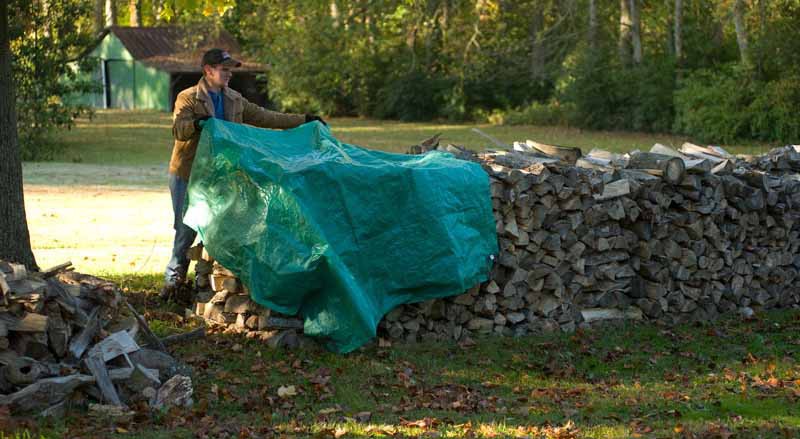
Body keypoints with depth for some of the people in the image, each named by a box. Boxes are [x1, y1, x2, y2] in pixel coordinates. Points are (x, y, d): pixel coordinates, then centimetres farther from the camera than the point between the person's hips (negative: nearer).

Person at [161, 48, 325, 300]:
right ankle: (174, 278, 8)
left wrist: (303, 121, 14)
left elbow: (264, 118, 16)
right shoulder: (188, 98, -8)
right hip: (188, 175, -5)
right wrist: (196, 123, -46)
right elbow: (178, 129, -23)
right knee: (187, 229, -5)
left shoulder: (234, 100, 11)